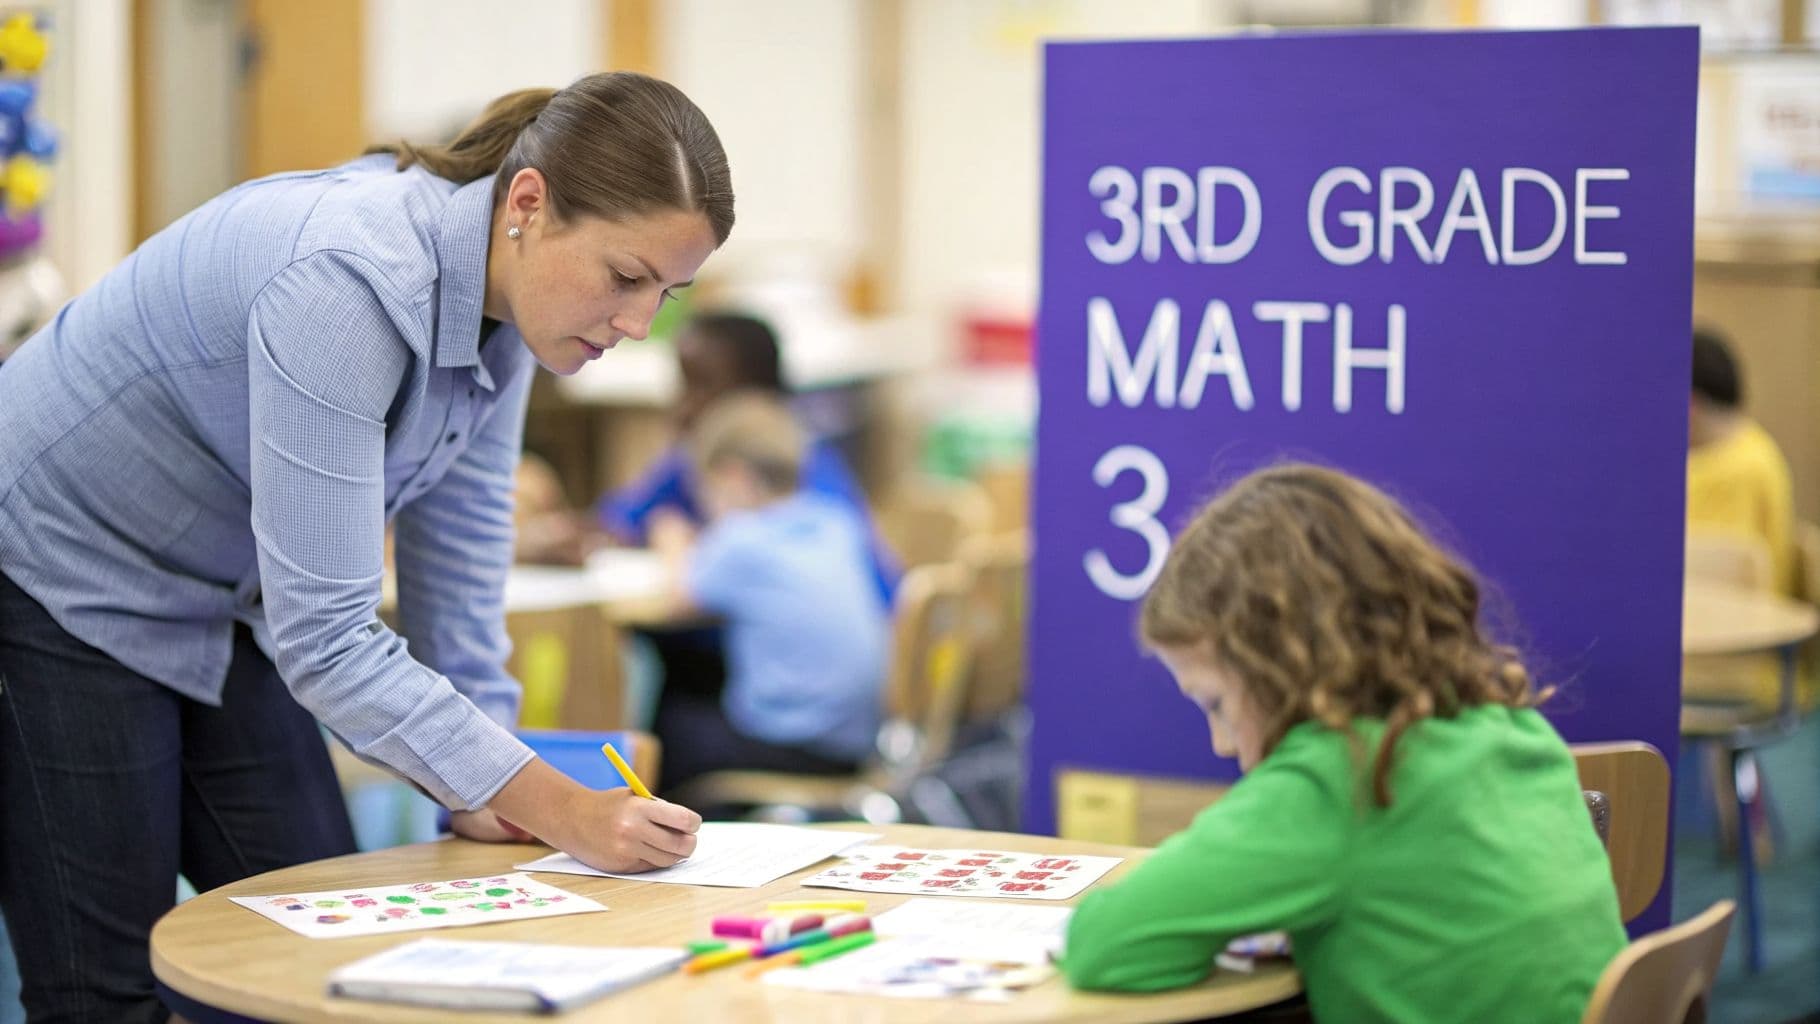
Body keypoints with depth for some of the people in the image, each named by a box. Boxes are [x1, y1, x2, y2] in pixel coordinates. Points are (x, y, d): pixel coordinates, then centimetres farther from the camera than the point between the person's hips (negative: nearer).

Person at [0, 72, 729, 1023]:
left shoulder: (507, 288, -10)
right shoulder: (351, 284, -35)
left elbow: (458, 527, 1)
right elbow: (322, 638, -34)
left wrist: (482, 787, -3)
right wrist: (562, 811, -33)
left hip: (211, 603, 8)